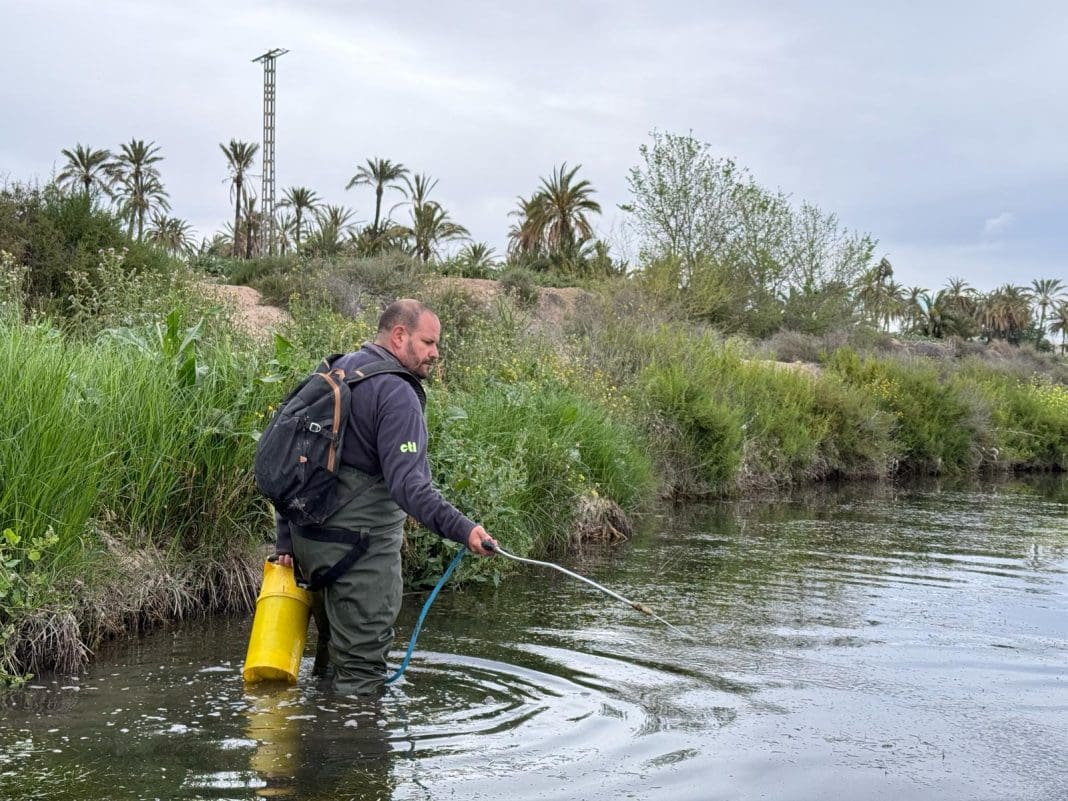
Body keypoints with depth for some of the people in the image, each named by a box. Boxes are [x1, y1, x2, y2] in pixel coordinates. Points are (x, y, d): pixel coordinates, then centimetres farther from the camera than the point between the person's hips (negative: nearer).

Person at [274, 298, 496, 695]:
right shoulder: (396, 393, -15)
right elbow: (408, 483, -27)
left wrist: (285, 540, 19)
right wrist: (462, 529, -36)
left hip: (309, 537, 9)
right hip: (361, 543, -9)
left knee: (338, 640, 23)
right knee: (362, 663, -3)